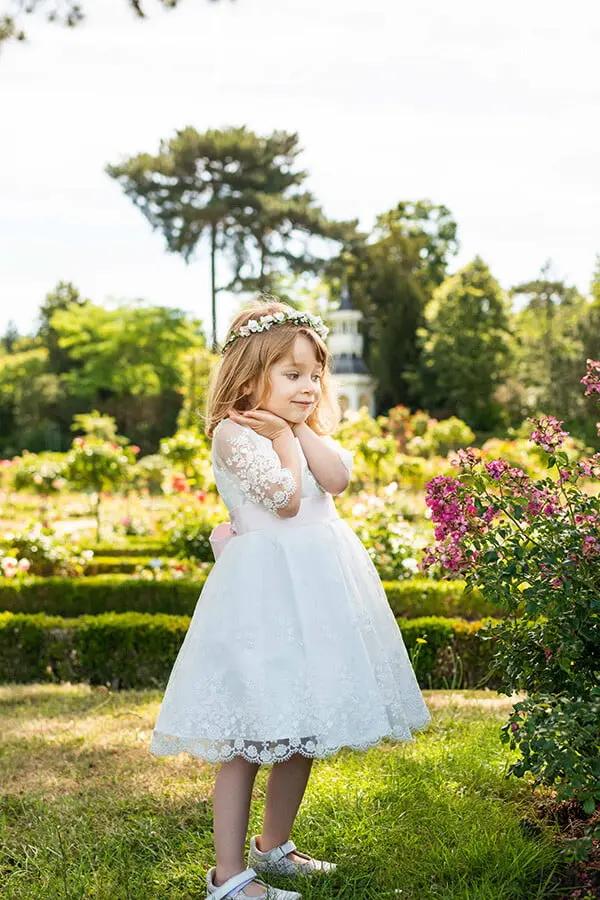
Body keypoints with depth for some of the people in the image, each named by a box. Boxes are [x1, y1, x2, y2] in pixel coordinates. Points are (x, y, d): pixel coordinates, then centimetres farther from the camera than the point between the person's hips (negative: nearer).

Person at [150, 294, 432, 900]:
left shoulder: (309, 432, 16)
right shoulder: (234, 432, -10)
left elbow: (338, 477, -3)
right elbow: (286, 497, -19)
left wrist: (298, 426, -6)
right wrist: (284, 435, -8)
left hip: (317, 585, 9)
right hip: (265, 584, -8)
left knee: (305, 727, 16)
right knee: (249, 734, -6)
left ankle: (273, 845, 33)